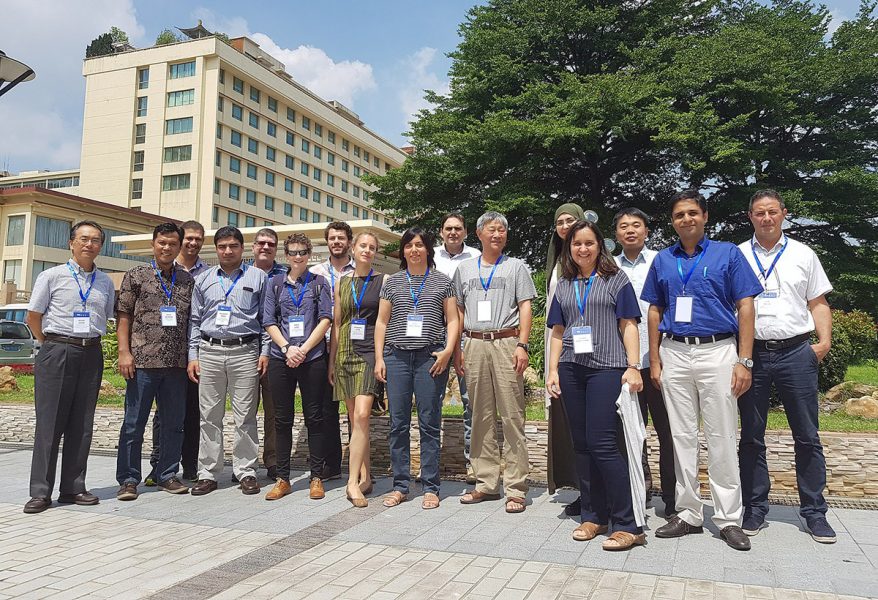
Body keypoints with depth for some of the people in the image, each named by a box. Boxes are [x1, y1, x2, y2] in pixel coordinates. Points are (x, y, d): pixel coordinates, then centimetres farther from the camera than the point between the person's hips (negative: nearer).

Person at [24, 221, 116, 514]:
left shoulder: (106, 283, 11)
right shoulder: (52, 276, 1)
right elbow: (33, 317, 5)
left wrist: (89, 341, 12)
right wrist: (52, 345, 7)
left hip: (91, 354, 4)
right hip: (57, 353, -3)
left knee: (82, 425, 6)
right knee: (49, 423, -3)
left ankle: (73, 488, 14)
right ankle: (41, 492, 4)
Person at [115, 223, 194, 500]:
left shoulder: (188, 280, 11)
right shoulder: (136, 275, 4)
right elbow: (124, 316, 1)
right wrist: (124, 352, -9)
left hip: (177, 363, 3)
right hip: (143, 361, -3)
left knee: (174, 423, 9)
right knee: (133, 423, 3)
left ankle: (167, 475, 22)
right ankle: (128, 480, 14)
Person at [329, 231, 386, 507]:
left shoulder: (383, 281, 3)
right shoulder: (342, 282, 14)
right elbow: (336, 323, 14)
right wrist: (331, 360, 11)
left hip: (370, 352, -4)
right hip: (345, 353, 4)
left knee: (361, 416, -15)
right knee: (355, 418, 7)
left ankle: (353, 482, -11)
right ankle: (365, 477, 17)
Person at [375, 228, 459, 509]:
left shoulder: (442, 281, 9)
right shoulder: (392, 282, 13)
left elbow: (453, 320, 7)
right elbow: (381, 321, 12)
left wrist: (448, 351, -7)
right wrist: (379, 358, 4)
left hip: (431, 357, -2)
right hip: (397, 356, 2)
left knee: (429, 423, 0)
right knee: (398, 423, 3)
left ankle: (430, 487, 9)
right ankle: (400, 486, 14)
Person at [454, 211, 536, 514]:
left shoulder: (516, 267, 10)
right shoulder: (464, 269, 18)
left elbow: (525, 307, 3)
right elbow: (458, 311, 18)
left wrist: (522, 345, -9)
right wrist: (456, 348, 9)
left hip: (506, 343, -3)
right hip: (474, 345, 3)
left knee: (512, 416, -6)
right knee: (481, 417, 7)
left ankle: (515, 488, -1)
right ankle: (487, 483, 16)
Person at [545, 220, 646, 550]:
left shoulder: (616, 279, 6)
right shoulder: (563, 285, 16)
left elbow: (628, 325, 1)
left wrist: (633, 366, -8)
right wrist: (553, 370, 8)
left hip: (606, 367, -4)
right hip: (571, 370, 5)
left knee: (601, 443, -11)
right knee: (581, 445, 7)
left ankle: (628, 525, -3)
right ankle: (593, 516, 18)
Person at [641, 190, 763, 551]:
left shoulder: (728, 254, 2)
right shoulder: (663, 260, 10)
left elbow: (745, 307, -2)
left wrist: (744, 361, -9)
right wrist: (654, 361, 5)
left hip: (717, 351, -3)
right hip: (674, 354, 3)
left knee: (721, 439, 1)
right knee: (682, 437, 8)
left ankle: (729, 519, 12)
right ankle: (689, 514, 18)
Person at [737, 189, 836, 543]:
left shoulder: (803, 255, 10)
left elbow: (818, 303, 11)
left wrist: (824, 342, -4)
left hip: (796, 353, 1)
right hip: (751, 354, 0)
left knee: (807, 437, 6)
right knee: (751, 437, 7)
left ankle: (814, 511, 18)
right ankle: (755, 508, 18)